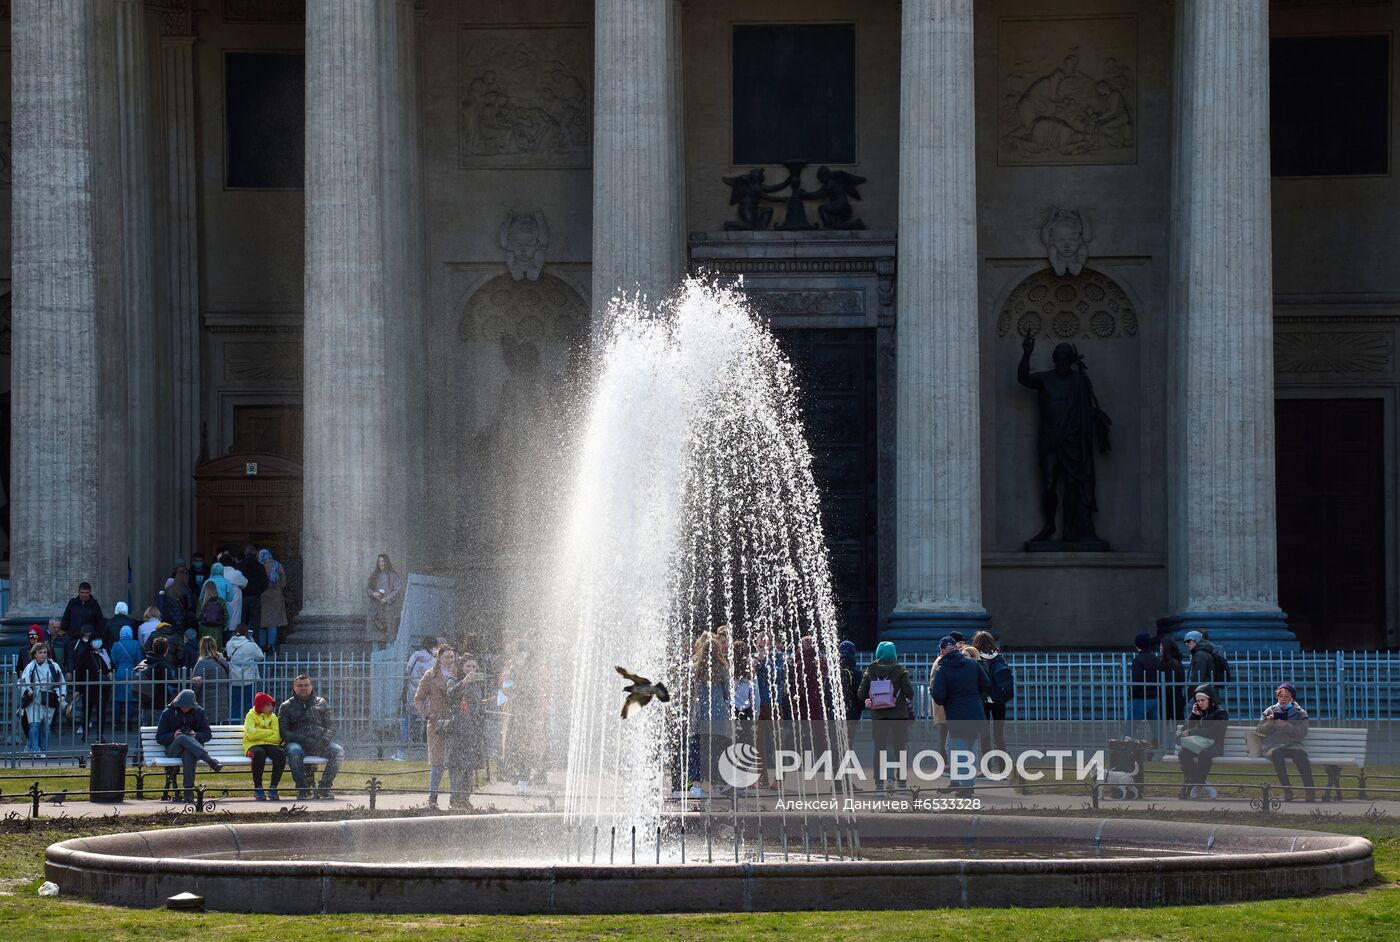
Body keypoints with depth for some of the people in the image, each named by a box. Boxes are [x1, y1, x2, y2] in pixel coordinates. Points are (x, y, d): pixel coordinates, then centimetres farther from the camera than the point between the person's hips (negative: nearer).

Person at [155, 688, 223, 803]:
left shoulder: (199, 712, 10)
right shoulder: (167, 713, 6)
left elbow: (208, 734, 11)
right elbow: (159, 737, 5)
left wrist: (196, 735, -11)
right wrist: (173, 736, -15)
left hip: (192, 748, 0)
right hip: (173, 749, 0)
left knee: (189, 754, -40)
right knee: (183, 738, -38)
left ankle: (189, 790, -44)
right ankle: (211, 761, -52)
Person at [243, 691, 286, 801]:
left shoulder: (273, 717, 15)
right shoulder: (251, 716, 5)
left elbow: (276, 738, -1)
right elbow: (251, 734, -14)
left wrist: (260, 735, -9)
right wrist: (270, 732, -4)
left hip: (269, 746, 4)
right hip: (253, 746, -4)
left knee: (281, 754, -30)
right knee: (259, 753, -39)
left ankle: (273, 788, -19)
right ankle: (258, 788, -24)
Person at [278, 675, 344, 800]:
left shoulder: (321, 703, 18)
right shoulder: (286, 707, 11)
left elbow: (330, 725, 13)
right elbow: (284, 732, 1)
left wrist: (324, 740, -9)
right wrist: (302, 739, -14)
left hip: (320, 742, 2)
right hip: (297, 742, -2)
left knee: (338, 752, -26)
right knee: (294, 752, -38)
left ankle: (325, 787, -19)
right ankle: (302, 789, -26)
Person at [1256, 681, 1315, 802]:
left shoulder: (1300, 713, 16)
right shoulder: (1269, 711, 20)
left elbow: (1302, 733, 0)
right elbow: (1259, 731, 15)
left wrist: (1285, 726, -13)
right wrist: (1269, 724, -5)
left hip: (1292, 745, 0)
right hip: (1271, 745, 0)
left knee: (1300, 753, -36)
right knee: (1276, 753, -38)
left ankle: (1309, 789, -42)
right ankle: (1287, 789, -43)